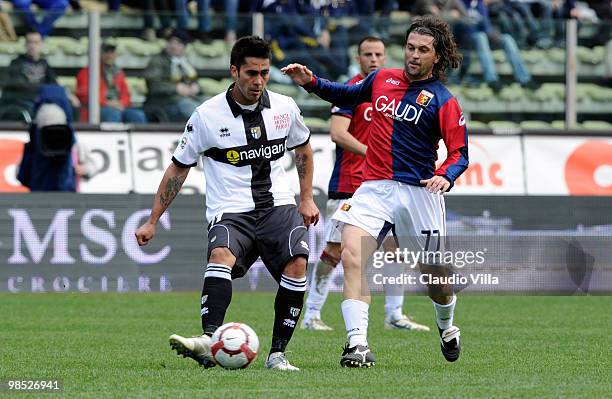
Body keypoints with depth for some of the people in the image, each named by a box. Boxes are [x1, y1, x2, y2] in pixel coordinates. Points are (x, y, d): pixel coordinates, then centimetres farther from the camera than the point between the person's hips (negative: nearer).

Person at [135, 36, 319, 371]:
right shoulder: (207, 116, -4)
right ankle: (209, 340, -49)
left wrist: (307, 198, 18)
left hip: (278, 206, 3)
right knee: (222, 256, -34)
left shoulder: (284, 107, 4)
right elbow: (178, 168, 5)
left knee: (297, 264, -24)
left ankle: (277, 353, -15)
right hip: (230, 212, -3)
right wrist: (152, 222, 6)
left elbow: (303, 148, 25)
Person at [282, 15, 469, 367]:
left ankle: (447, 328, 42)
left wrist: (446, 176, -28)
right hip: (374, 188, 3)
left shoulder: (443, 101, -4)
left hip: (418, 191, -3)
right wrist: (311, 81, 13)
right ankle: (358, 344, -24)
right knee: (352, 257, -20)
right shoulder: (382, 79, 9)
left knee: (434, 272, 9)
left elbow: (460, 153, -7)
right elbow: (347, 97, 28)